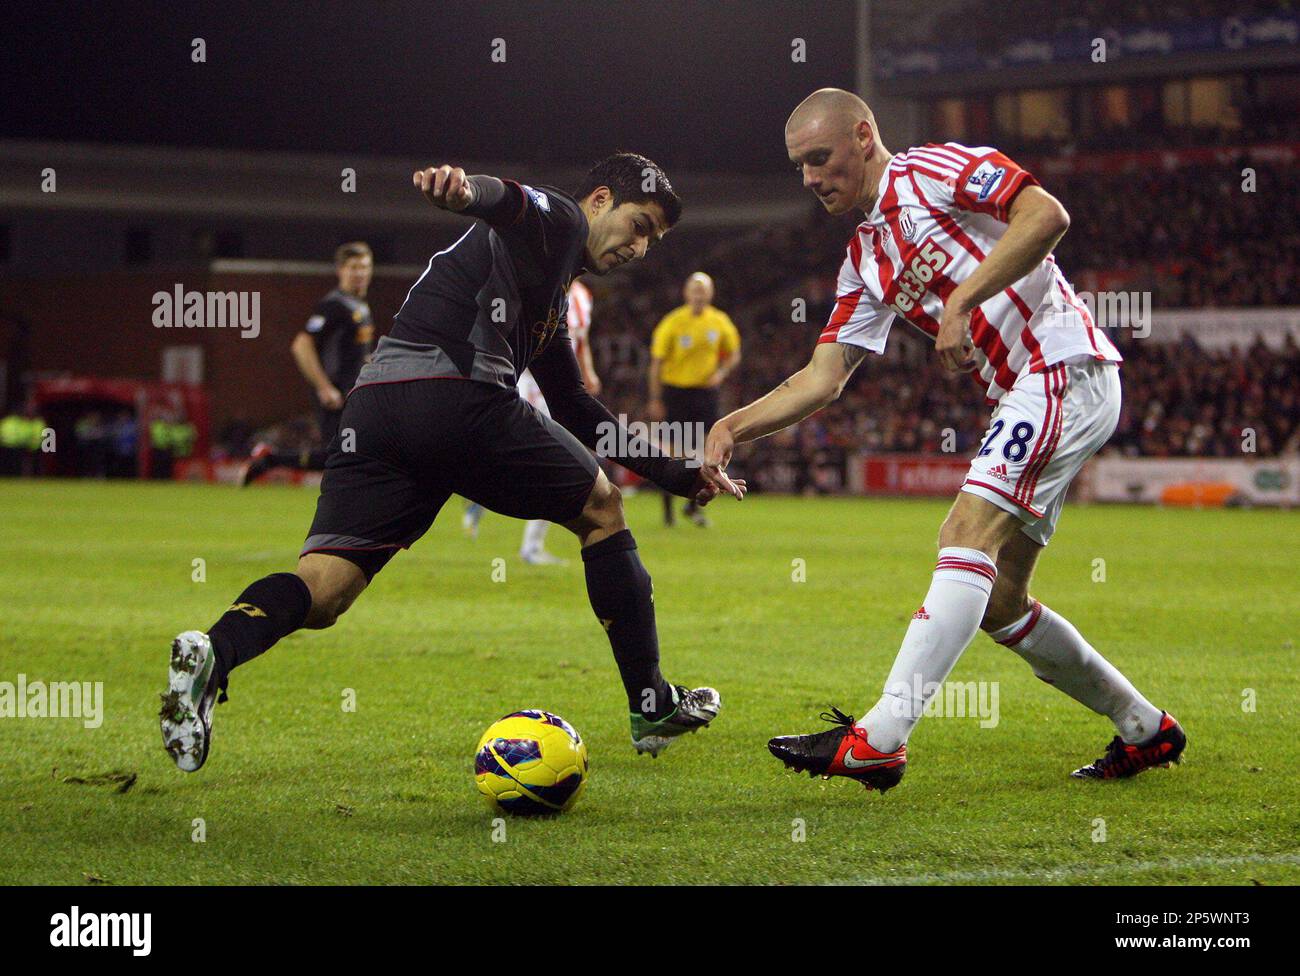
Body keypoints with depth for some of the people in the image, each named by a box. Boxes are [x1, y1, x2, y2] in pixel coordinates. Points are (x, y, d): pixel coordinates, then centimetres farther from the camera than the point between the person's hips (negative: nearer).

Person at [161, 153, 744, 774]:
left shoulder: (551, 293, 38)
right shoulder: (558, 220, 11)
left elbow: (575, 409, 44)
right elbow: (506, 200, -14)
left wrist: (678, 475, 46)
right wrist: (466, 190, -39)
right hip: (461, 393, -8)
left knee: (320, 593, -6)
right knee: (600, 509, 15)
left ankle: (216, 651, -36)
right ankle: (653, 708, 21)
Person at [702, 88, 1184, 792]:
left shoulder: (930, 171, -4)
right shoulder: (863, 265, 19)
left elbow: (1046, 214, -18)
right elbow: (821, 379, 14)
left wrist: (963, 300, -23)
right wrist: (733, 426, 1)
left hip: (1065, 369, -10)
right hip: (1022, 397, 10)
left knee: (968, 537, -20)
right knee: (996, 600, 8)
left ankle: (881, 735, -28)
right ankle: (1144, 728, 22)